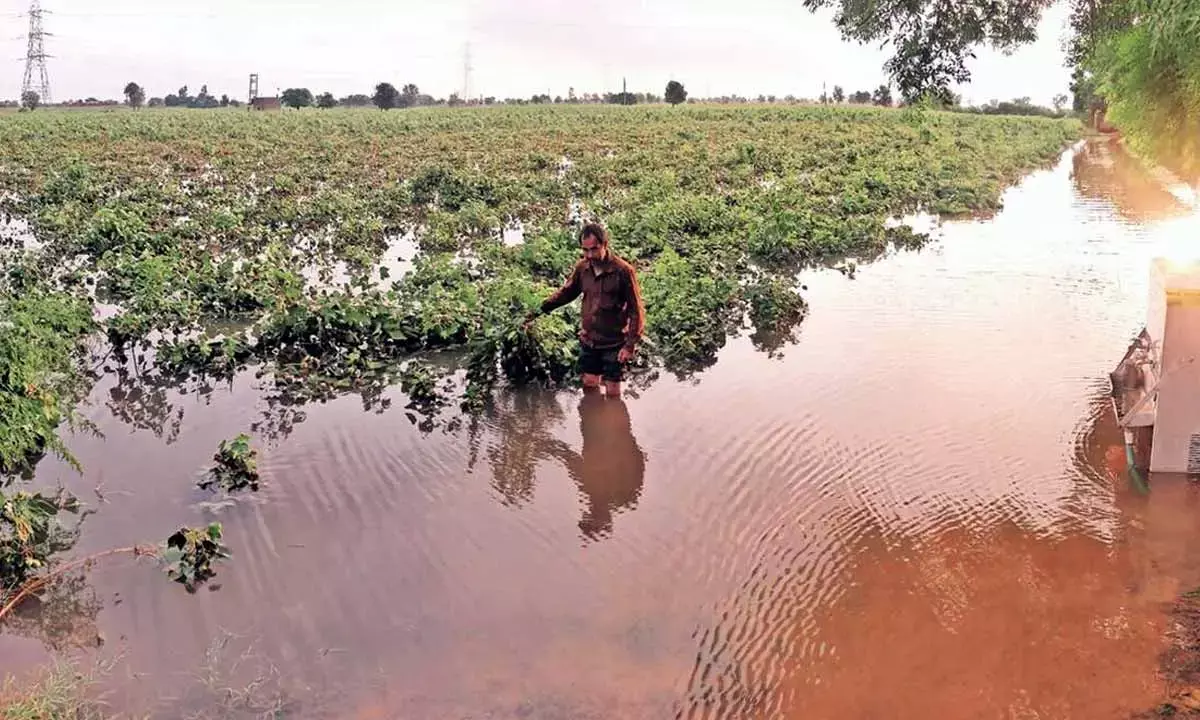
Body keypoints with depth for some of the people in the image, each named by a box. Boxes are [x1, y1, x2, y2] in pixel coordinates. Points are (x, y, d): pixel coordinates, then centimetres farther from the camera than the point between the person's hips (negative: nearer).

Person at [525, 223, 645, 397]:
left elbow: (636, 310, -13)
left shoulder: (623, 271, -16)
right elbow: (566, 292, 14)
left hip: (614, 343, -5)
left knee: (612, 393, 3)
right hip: (588, 340, 5)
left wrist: (630, 345, -18)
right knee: (589, 387, 15)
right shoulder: (582, 268, -2)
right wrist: (541, 309, 3)